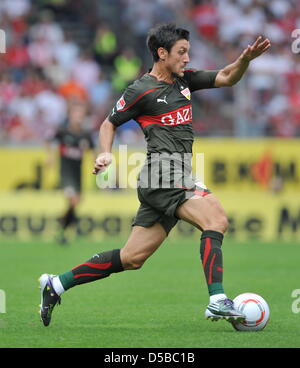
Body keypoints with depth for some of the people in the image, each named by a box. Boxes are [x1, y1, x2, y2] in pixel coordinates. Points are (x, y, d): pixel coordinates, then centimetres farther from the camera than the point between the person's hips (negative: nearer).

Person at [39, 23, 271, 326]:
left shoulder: (184, 80, 17)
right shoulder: (141, 91, -3)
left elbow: (226, 78, 15)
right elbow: (110, 123, 7)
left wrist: (245, 59, -4)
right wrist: (105, 154, -9)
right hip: (163, 173, -8)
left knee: (131, 258, 8)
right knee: (216, 219, -24)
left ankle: (56, 284, 14)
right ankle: (217, 301, -32)